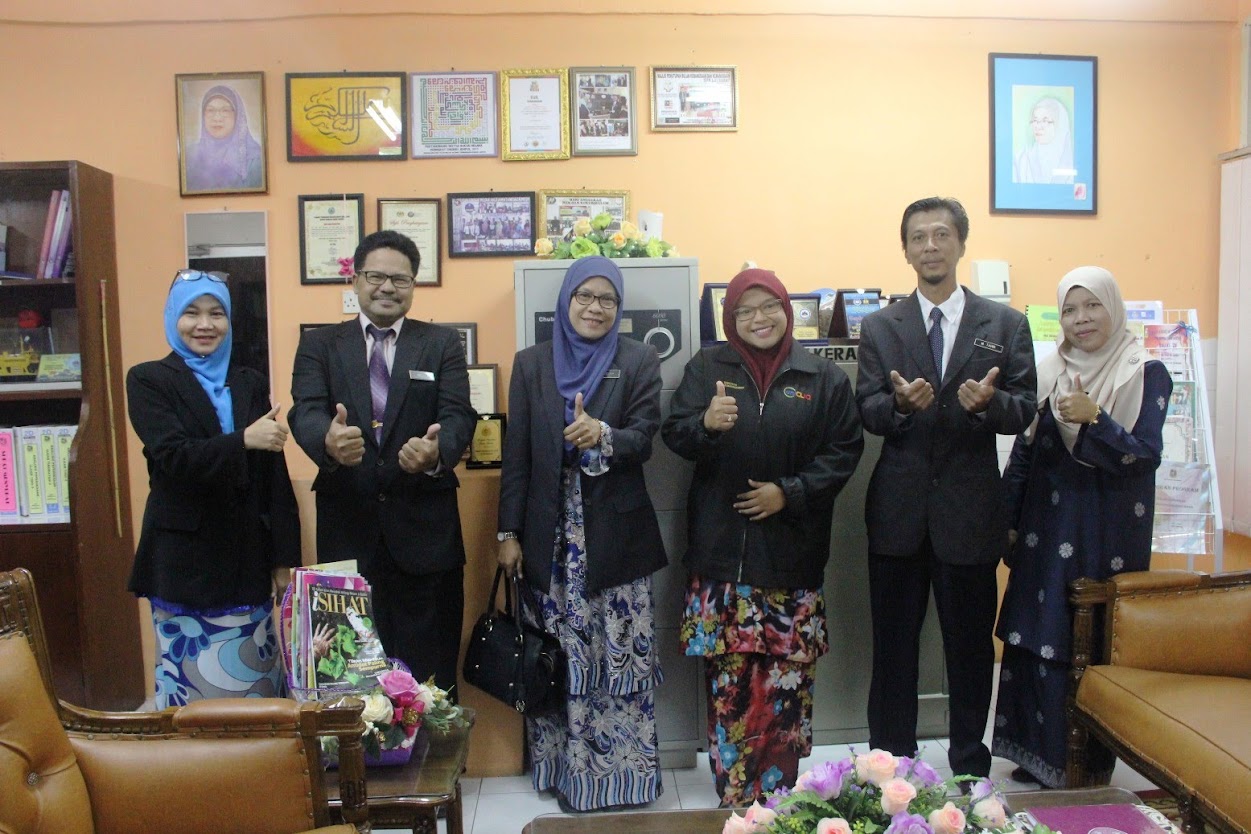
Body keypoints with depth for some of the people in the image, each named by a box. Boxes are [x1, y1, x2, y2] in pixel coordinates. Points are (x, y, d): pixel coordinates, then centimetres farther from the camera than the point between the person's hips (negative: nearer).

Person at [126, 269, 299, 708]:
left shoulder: (250, 383, 9)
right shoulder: (148, 380, 0)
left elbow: (274, 475, 7)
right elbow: (172, 458, -14)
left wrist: (284, 557, 4)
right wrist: (243, 440, -22)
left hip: (247, 556, 3)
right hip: (184, 558, -3)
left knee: (255, 678, 6)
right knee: (190, 681, 4)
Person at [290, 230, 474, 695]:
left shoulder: (442, 344, 7)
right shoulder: (319, 345, 8)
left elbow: (459, 416, -6)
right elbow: (306, 412, -8)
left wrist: (437, 451, -30)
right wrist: (329, 441, -32)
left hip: (424, 529, 0)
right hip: (347, 529, 1)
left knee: (430, 673, 6)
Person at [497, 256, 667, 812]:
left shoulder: (639, 361, 2)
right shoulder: (531, 363, 6)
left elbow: (643, 438, -8)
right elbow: (516, 453, 4)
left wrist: (602, 434, -29)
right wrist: (508, 532, 2)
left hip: (616, 533, -1)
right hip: (551, 536, 1)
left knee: (621, 656, 3)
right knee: (558, 658, 6)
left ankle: (623, 769, 18)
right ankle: (564, 766, 22)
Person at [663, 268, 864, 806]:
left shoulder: (824, 377, 5)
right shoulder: (706, 368, 5)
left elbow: (844, 450, 3)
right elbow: (674, 435, 0)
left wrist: (790, 492, -10)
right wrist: (706, 424, -23)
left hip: (792, 550, 0)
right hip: (722, 546, 0)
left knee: (787, 674, 2)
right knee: (727, 675, 2)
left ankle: (776, 789, 20)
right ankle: (734, 791, 17)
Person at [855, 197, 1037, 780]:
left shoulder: (1005, 324, 4)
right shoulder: (879, 327, 6)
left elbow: (1023, 412, -2)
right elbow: (867, 413, -2)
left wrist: (988, 401, -24)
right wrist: (900, 404, -23)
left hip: (970, 508, 0)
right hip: (898, 508, 1)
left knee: (971, 644, 11)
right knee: (893, 644, 10)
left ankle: (970, 766, 29)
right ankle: (890, 761, 26)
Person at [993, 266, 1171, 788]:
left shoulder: (1147, 375, -4)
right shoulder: (1047, 373, 6)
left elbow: (1145, 456, -13)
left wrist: (1093, 418, -29)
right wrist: (1010, 522, 8)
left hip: (1110, 535, -3)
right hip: (1048, 531, 4)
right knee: (1037, 639, 7)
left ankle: (1090, 765, 18)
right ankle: (1040, 755, 22)